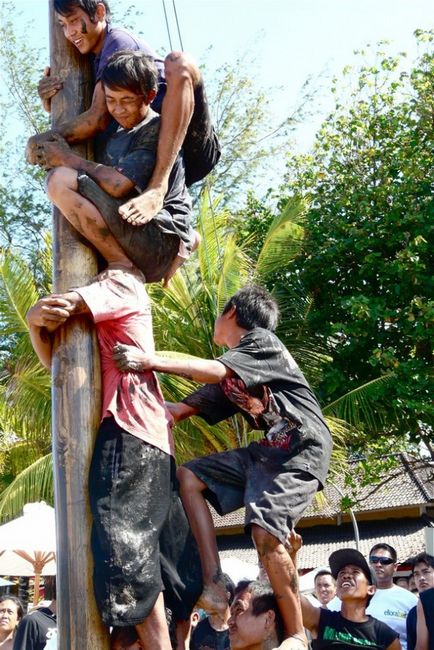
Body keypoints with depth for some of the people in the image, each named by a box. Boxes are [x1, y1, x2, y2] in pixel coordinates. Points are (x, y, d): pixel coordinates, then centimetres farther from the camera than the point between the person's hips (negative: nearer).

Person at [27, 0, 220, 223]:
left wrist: (42, 140, -11)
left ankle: (158, 188, -44)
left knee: (179, 63, -33)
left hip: (191, 149, -8)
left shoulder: (118, 42, -8)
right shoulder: (93, 59, 18)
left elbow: (98, 119, -18)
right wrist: (49, 102, -1)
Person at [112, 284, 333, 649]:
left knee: (265, 531, -25)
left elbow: (216, 371, -23)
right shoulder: (227, 381, 19)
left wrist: (151, 361, -33)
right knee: (188, 478, -2)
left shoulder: (262, 340, -5)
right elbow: (182, 410, 16)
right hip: (267, 451, 9)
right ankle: (214, 585, -10)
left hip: (303, 448, -9)